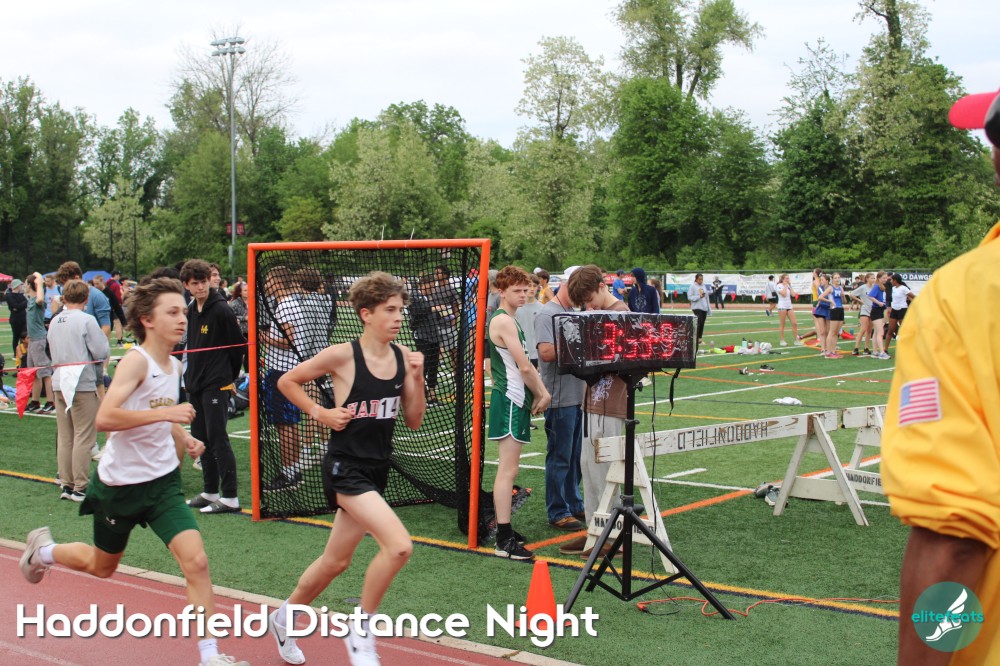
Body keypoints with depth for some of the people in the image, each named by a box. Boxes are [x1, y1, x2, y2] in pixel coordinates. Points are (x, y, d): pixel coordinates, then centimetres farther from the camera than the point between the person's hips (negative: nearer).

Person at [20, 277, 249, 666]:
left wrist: (184, 439, 5)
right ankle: (43, 550, 49)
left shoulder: (174, 366, 4)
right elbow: (105, 418, -33)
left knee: (196, 562, -12)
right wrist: (165, 413, -37)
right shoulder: (137, 360, -20)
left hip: (163, 481, 5)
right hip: (120, 483, -5)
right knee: (101, 566, 18)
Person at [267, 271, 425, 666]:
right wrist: (320, 413, -10)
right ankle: (361, 631, -2)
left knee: (336, 562, 18)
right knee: (399, 545, -23)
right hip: (345, 467, -6)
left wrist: (417, 378, -8)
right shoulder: (342, 355, -14)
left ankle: (284, 618, 43)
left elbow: (414, 422, 4)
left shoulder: (403, 357, 1)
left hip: (376, 469, 6)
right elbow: (287, 382, -1)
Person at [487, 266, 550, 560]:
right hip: (509, 401, -11)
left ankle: (505, 529, 22)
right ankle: (504, 541, -11)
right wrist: (541, 394, -2)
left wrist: (541, 393, 5)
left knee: (509, 469, 15)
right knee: (508, 470, -11)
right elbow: (524, 367, -16)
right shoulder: (503, 321, -14)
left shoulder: (510, 320, 18)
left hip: (516, 400, 11)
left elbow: (525, 365, 17)